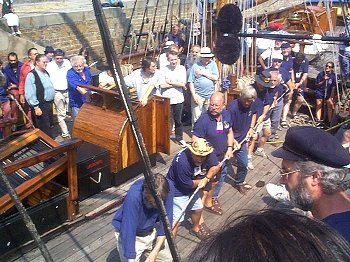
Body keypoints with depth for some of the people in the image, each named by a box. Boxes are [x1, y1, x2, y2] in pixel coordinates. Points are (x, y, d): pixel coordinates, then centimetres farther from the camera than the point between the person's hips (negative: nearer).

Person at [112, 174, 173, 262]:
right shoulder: (133, 197, -38)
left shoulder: (166, 191, -25)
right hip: (132, 233, -4)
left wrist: (155, 252, -23)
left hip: (152, 230, 4)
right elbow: (128, 233, -36)